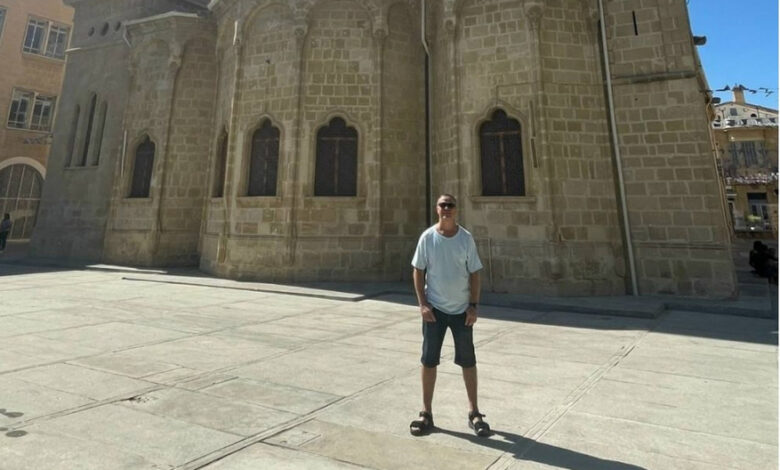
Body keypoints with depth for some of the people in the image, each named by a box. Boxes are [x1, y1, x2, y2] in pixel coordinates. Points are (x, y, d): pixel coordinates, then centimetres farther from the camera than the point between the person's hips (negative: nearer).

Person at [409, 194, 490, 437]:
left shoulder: (466, 238, -2)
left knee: (468, 361, 9)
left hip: (461, 309, 1)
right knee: (429, 361, 7)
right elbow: (418, 271, -1)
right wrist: (422, 303, -9)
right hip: (434, 308, 0)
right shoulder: (427, 237, -4)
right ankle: (426, 412, 21)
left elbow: (474, 274, 1)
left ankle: (474, 412, 25)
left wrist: (473, 305, -6)